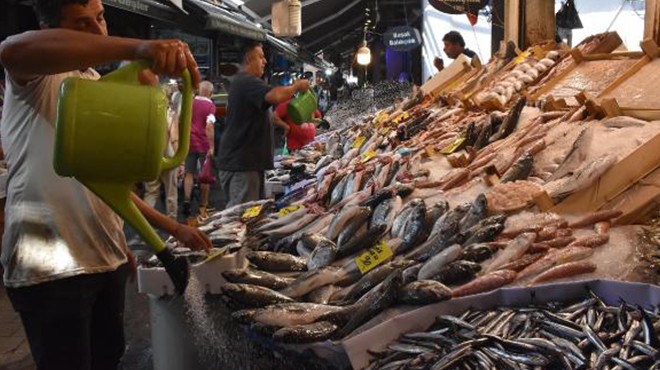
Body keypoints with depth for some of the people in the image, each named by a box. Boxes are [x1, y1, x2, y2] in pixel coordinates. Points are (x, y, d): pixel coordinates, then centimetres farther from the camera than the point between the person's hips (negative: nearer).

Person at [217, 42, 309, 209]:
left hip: (247, 160, 11)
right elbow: (276, 95, -33)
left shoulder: (242, 82, 20)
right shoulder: (247, 82, -16)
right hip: (240, 162, -11)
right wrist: (296, 87, -14)